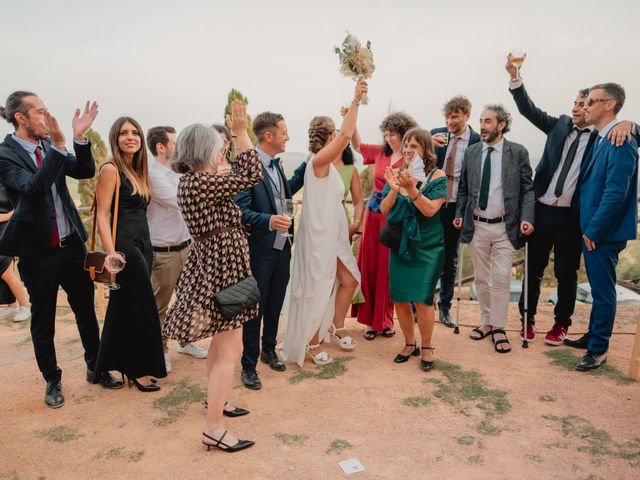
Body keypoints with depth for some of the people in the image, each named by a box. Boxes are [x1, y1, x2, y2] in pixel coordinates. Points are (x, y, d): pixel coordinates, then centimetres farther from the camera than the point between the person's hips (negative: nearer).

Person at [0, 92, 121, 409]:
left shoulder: (49, 146, 3)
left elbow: (86, 171, -1)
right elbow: (34, 187, -27)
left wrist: (79, 137, -15)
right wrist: (57, 146, -36)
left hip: (72, 246, 5)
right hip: (38, 253, -5)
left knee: (86, 312, 14)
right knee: (43, 323, 11)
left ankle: (95, 369, 31)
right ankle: (52, 381, 29)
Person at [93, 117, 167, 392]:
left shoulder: (137, 171, 14)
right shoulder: (111, 169, -10)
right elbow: (102, 214, -16)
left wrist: (145, 246, 9)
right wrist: (111, 252, -27)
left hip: (143, 245, 8)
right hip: (125, 246, -8)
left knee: (127, 307, 15)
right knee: (140, 307, 0)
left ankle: (124, 364, 29)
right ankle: (137, 369, 15)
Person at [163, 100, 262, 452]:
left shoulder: (193, 181, 10)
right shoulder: (201, 183, -20)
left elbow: (239, 176, 19)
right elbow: (253, 176, -20)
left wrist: (237, 134, 19)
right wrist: (240, 132, -13)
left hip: (213, 267, 11)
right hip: (223, 271, -11)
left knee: (222, 345, 25)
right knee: (229, 353, -3)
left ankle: (215, 400, 41)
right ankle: (213, 429, 6)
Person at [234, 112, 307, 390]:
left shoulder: (275, 164, 9)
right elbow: (240, 211, -20)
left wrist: (307, 165, 20)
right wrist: (268, 220, -34)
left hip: (282, 249, 8)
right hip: (260, 252, -8)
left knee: (275, 306, 20)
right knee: (255, 310, 6)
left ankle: (269, 350, 41)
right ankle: (249, 366, 23)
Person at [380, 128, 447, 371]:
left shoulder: (437, 176, -6)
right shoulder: (397, 175, 5)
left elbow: (430, 209, -17)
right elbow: (384, 209, -1)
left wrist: (411, 188, -29)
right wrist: (394, 189, -18)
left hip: (427, 247, -4)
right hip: (399, 245, 4)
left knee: (422, 300, -6)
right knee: (399, 298, 7)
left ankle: (426, 348, 16)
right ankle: (410, 344, 27)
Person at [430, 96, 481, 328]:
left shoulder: (478, 141, -5)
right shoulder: (436, 134, 1)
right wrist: (429, 145, -16)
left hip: (456, 208, -1)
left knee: (450, 260, 12)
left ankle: (445, 306, 25)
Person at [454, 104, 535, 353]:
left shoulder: (518, 152, -2)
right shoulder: (471, 152, 6)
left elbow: (527, 189, -1)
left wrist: (526, 217, -13)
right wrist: (459, 214, 2)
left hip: (505, 227, -3)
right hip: (476, 226, 3)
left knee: (501, 279, -1)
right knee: (481, 279, 13)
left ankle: (498, 328, 14)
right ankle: (486, 322, 29)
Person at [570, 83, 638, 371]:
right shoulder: (600, 139, 11)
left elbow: (616, 193, -22)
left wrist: (593, 230, -17)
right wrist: (588, 228, 11)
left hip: (603, 232, -9)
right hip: (592, 228, 9)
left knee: (603, 291, 3)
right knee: (598, 288, 20)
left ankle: (598, 349, 15)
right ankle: (593, 335, 35)